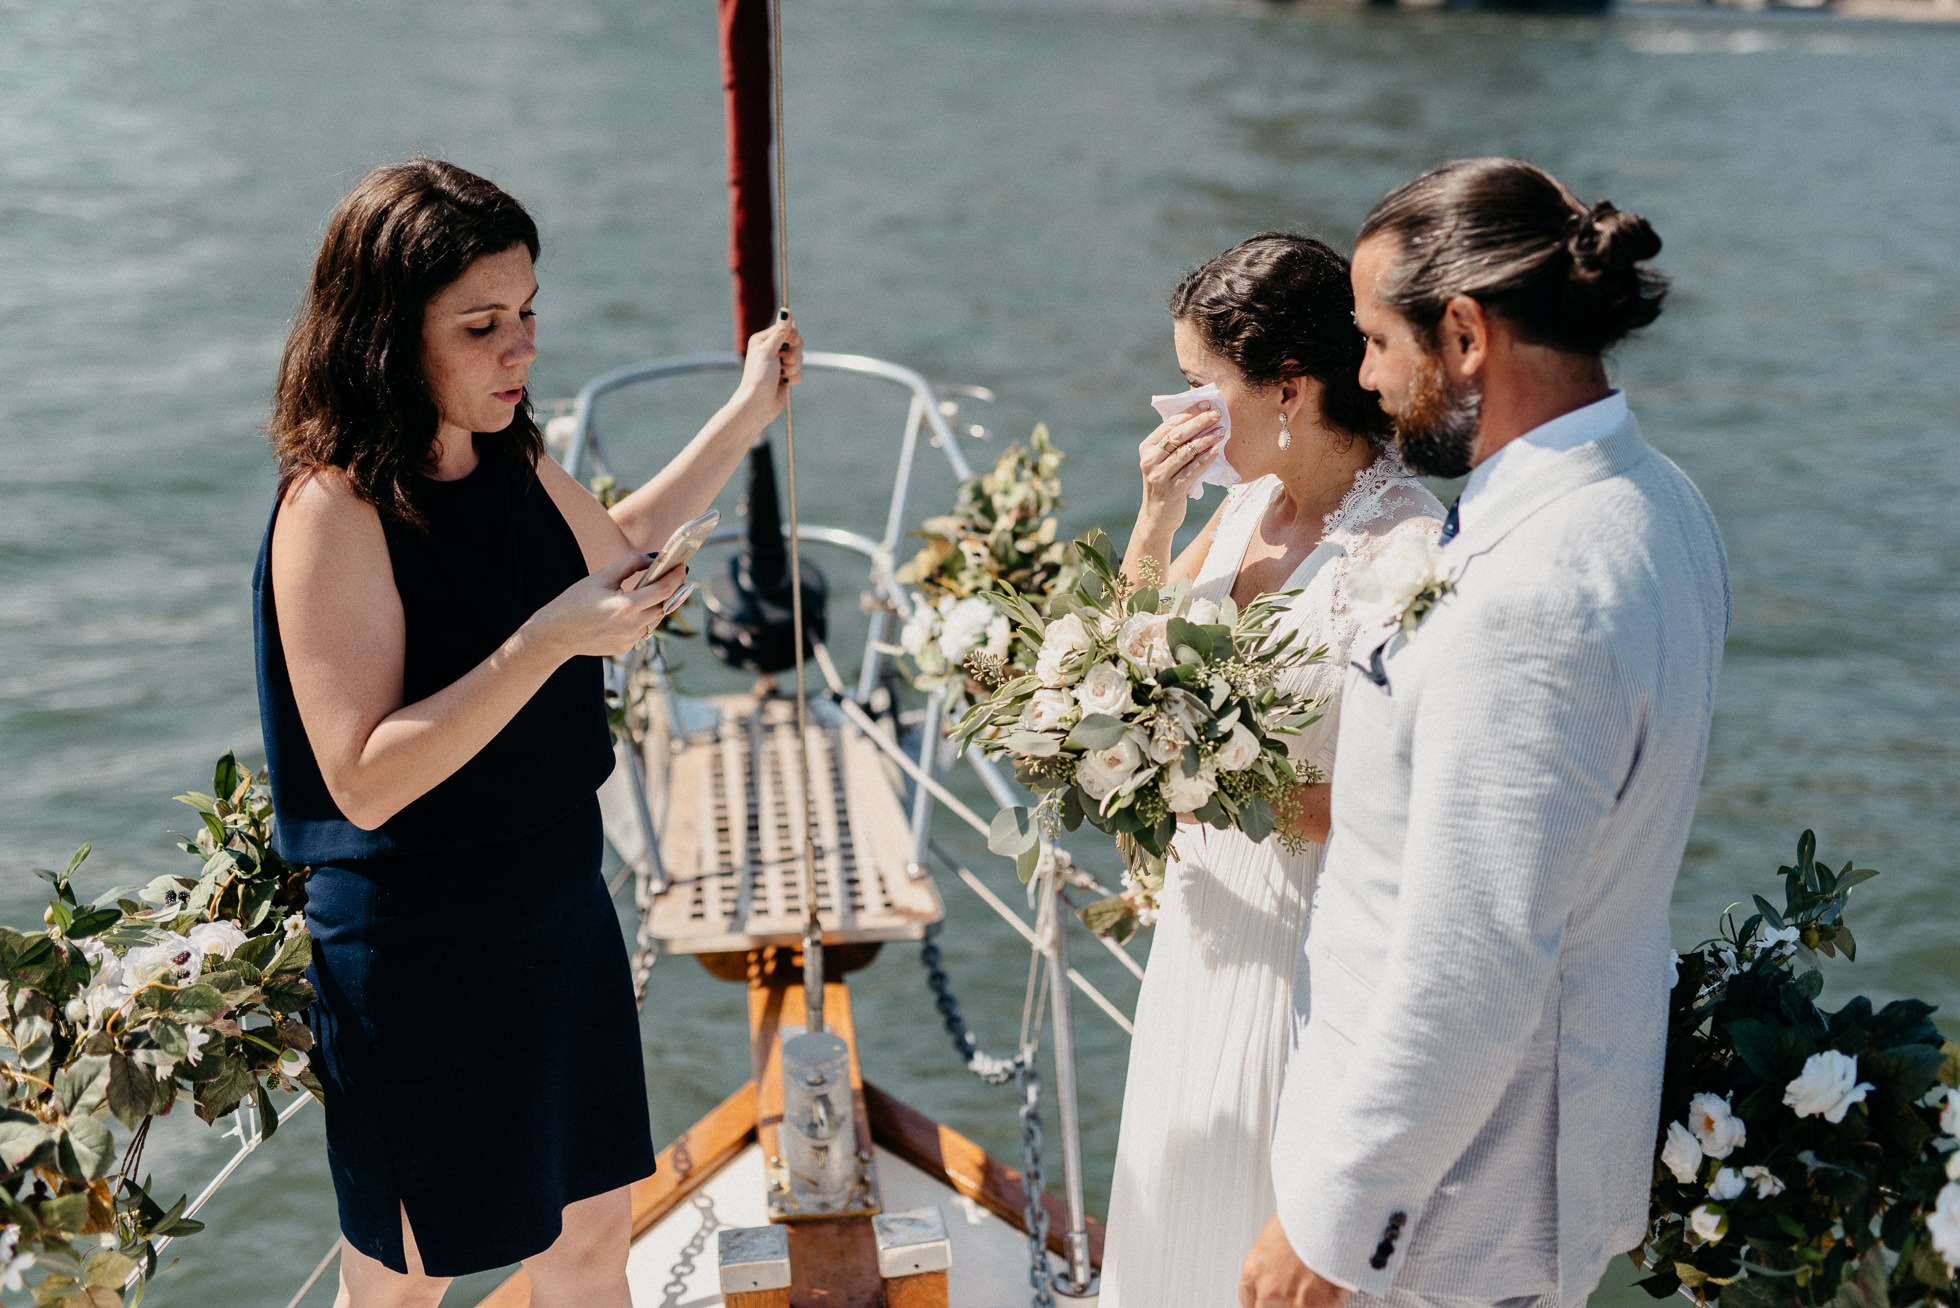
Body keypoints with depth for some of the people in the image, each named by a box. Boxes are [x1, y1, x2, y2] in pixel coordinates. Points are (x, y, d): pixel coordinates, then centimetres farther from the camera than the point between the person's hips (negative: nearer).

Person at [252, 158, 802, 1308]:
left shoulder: (511, 459, 1)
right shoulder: (337, 510, -23)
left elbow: (613, 547, 23)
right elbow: (365, 781, -26)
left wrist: (749, 416, 19)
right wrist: (550, 642, -32)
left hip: (561, 902, 7)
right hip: (419, 945, -7)